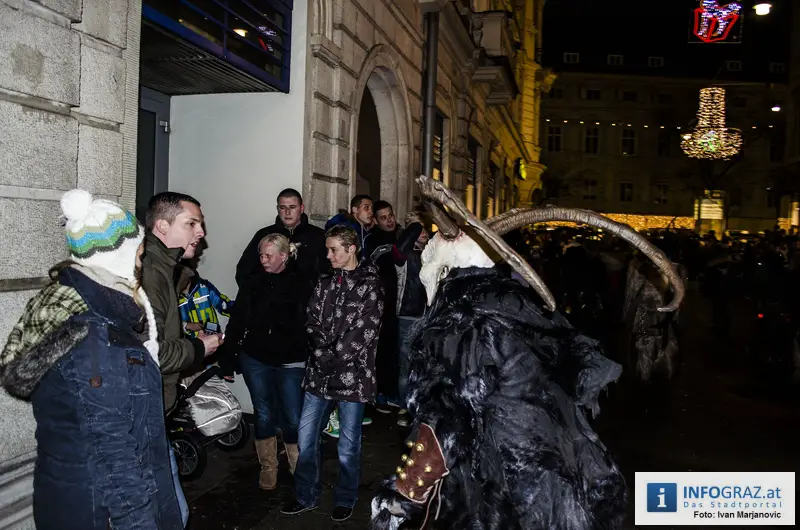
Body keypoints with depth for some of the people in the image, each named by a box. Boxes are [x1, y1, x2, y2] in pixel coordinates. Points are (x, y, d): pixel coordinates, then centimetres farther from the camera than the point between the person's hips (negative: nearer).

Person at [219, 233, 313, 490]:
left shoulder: (301, 286, -5)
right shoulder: (254, 283, 2)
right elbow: (236, 322, 4)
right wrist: (227, 360, 1)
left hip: (291, 363, -2)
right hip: (255, 361, 2)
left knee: (293, 420, 2)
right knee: (264, 416, 12)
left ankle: (299, 468, 26)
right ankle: (268, 467, 30)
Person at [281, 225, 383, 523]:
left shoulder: (370, 285, -7)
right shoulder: (324, 282, 10)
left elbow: (364, 331, -13)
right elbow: (312, 321, 6)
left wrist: (332, 359, -14)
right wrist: (321, 355, -10)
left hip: (352, 375, -5)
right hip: (319, 374, 5)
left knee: (348, 445, 8)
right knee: (306, 438, 11)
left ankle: (346, 500, 28)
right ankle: (306, 497, 29)